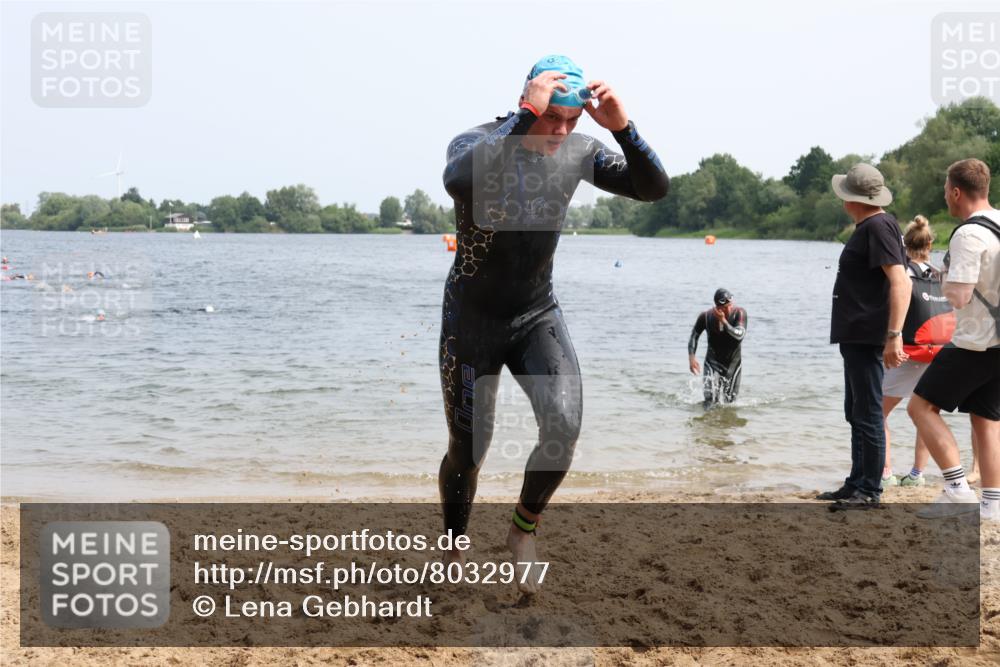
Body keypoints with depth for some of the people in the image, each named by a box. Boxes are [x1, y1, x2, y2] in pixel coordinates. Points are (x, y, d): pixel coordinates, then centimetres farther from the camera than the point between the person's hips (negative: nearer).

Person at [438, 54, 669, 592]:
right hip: (472, 319, -2)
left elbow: (653, 188, -13)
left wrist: (622, 128, -29)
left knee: (564, 425, -19)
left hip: (537, 315, 3)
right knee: (467, 448, 4)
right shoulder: (476, 144, -19)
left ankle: (523, 531, 6)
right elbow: (459, 182, -44)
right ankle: (453, 554, 30)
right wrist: (526, 115, -44)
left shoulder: (577, 152, -7)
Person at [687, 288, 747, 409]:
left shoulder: (739, 313, -16)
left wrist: (724, 321, -37)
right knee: (711, 400, -17)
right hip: (713, 362, -1)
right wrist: (691, 357, -10)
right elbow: (694, 336, 1)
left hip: (733, 363, 1)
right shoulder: (706, 317, -13)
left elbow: (740, 335, -29)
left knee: (729, 401, 8)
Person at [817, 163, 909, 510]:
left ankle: (869, 491, 0)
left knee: (868, 415, -5)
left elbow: (900, 283, -24)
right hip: (855, 336, 11)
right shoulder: (868, 227, 16)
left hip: (867, 338, -11)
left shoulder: (878, 227, -16)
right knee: (857, 414, 16)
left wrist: (894, 335, -29)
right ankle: (857, 484, 25)